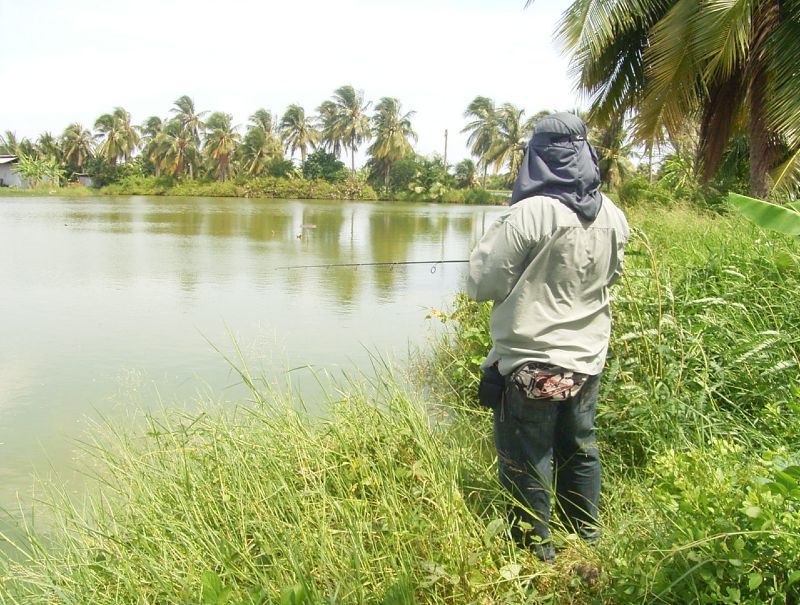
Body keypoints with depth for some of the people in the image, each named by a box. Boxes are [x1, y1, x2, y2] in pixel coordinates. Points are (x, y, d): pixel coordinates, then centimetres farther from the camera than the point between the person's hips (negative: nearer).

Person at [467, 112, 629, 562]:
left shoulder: (531, 214, -20)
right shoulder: (614, 217, 0)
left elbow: (482, 284, -14)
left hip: (530, 365, -6)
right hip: (588, 361, 7)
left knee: (526, 463, 9)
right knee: (580, 452, 21)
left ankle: (536, 554, 22)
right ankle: (586, 545, 36)